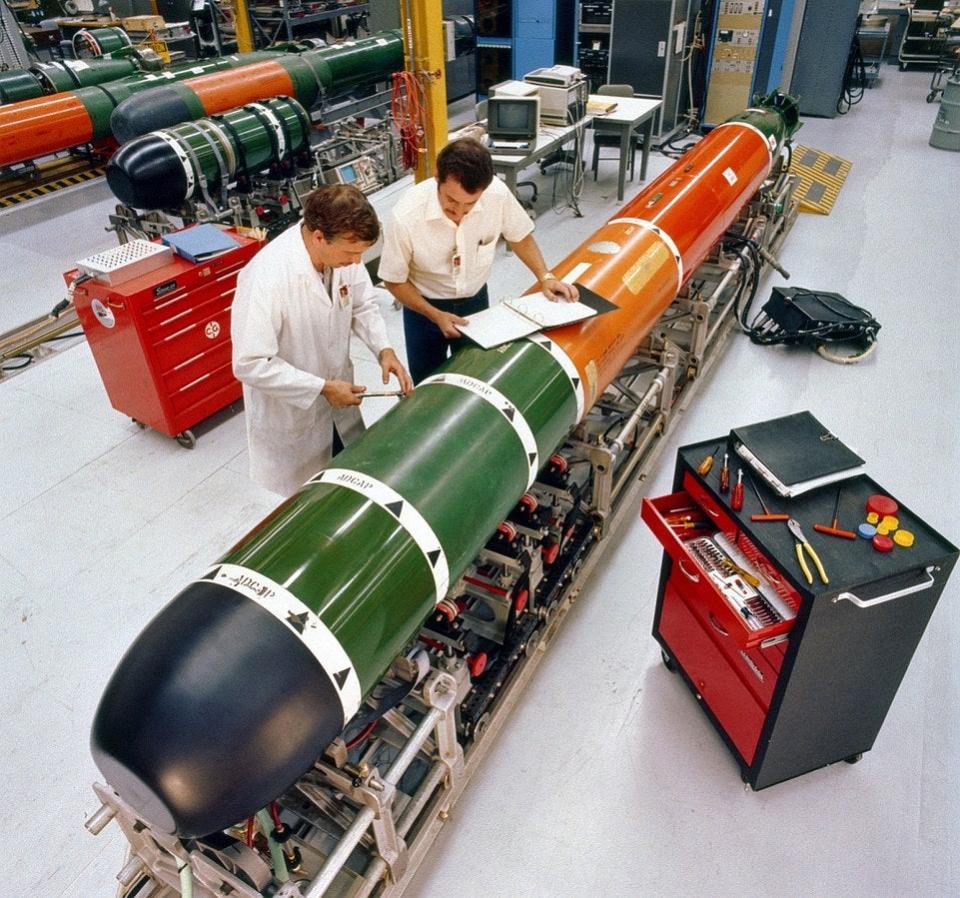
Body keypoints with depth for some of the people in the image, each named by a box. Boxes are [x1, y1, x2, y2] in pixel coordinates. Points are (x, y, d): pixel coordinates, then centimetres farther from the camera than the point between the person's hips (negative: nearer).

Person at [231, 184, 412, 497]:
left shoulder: (340, 249, -15)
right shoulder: (266, 279, -35)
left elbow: (363, 303, 3)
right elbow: (250, 364, -30)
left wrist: (383, 349, -13)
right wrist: (323, 388, -26)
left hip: (337, 405, 6)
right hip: (291, 415, -6)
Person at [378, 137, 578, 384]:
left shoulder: (497, 194, -24)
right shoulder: (407, 217, -30)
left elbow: (519, 235, -1)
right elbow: (394, 281, -15)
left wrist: (545, 277, -10)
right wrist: (435, 316, -23)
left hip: (476, 300, 2)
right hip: (425, 306, -2)